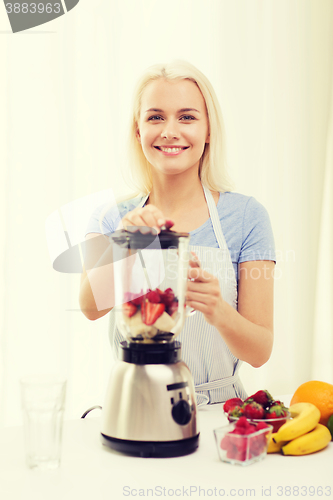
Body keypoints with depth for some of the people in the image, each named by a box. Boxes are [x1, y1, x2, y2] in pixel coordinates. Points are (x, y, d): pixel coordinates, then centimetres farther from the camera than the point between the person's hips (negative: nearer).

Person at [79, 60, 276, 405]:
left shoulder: (245, 215, -2)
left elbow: (260, 351, -4)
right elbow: (91, 306, -13)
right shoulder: (111, 219, 4)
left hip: (216, 410, 0)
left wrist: (217, 310, -24)